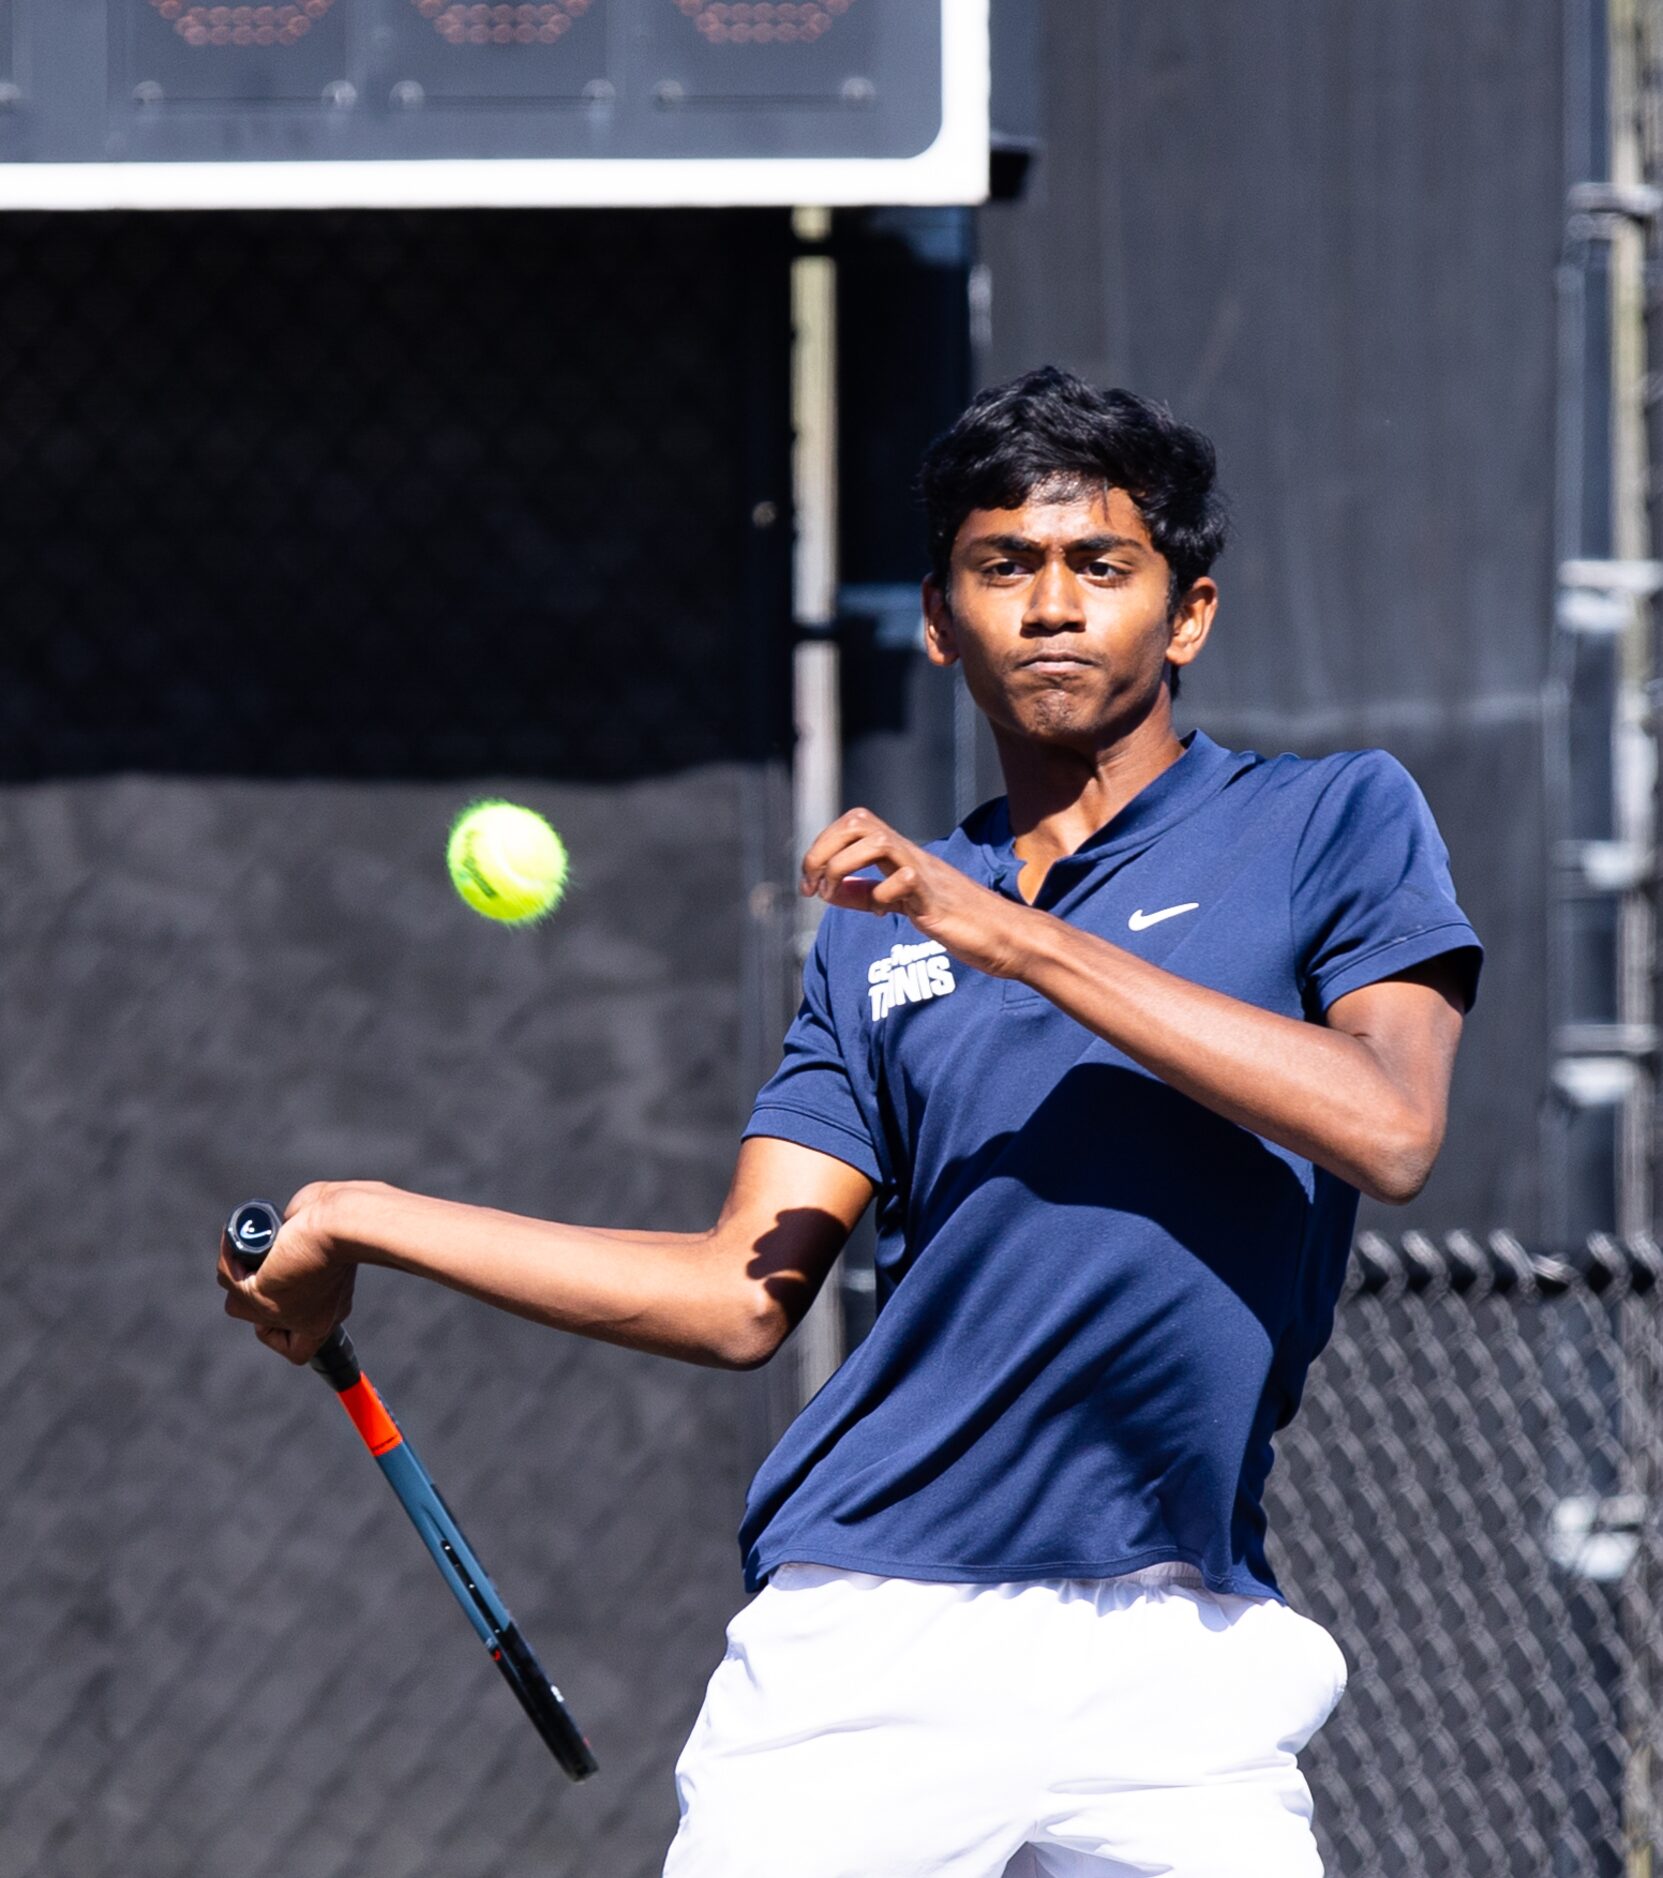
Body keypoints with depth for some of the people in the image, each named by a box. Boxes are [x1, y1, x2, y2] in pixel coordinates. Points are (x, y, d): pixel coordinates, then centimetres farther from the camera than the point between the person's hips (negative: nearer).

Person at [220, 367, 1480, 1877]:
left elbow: (1389, 1129, -12)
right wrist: (362, 1223, 13)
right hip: (869, 1640, 2)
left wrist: (1014, 935, -12)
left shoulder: (1331, 820, 6)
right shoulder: (880, 925, 17)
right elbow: (742, 1298, 13)